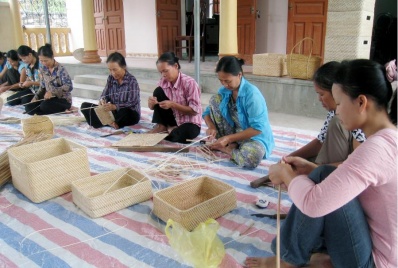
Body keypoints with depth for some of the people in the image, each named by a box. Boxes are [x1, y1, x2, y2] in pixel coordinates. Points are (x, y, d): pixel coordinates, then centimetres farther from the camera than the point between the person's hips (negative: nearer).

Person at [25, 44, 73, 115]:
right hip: (49, 98, 8)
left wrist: (52, 92, -34)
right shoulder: (43, 69, 4)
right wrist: (36, 97, -3)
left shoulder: (60, 69, -16)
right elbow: (42, 87, 14)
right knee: (28, 107, -10)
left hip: (63, 100, -8)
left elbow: (69, 86, -27)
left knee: (44, 106, -34)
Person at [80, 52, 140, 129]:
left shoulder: (132, 81, -14)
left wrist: (115, 106, -36)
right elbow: (104, 95, 4)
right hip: (113, 112, 7)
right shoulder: (110, 78, 3)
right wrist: (102, 100, -21)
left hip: (130, 115, -6)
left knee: (125, 112, -43)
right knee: (85, 105, -5)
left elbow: (132, 103, -22)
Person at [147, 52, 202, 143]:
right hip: (173, 120, 5)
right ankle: (161, 126, -5)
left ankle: (170, 131, -7)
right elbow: (152, 107, 3)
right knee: (158, 91, -10)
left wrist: (173, 104, -29)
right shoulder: (163, 82, -3)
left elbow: (195, 110, -20)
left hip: (190, 123, -5)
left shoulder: (189, 83, -20)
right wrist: (151, 103, -22)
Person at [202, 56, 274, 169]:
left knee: (253, 156, -42)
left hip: (255, 137, -5)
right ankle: (230, 145, -6)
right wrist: (211, 127, -17)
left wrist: (229, 138, -28)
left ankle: (225, 148, -8)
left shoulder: (251, 94, -24)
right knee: (215, 99, -10)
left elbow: (257, 128, -26)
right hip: (234, 131, 6)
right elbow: (208, 112, 5)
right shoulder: (224, 91, -4)